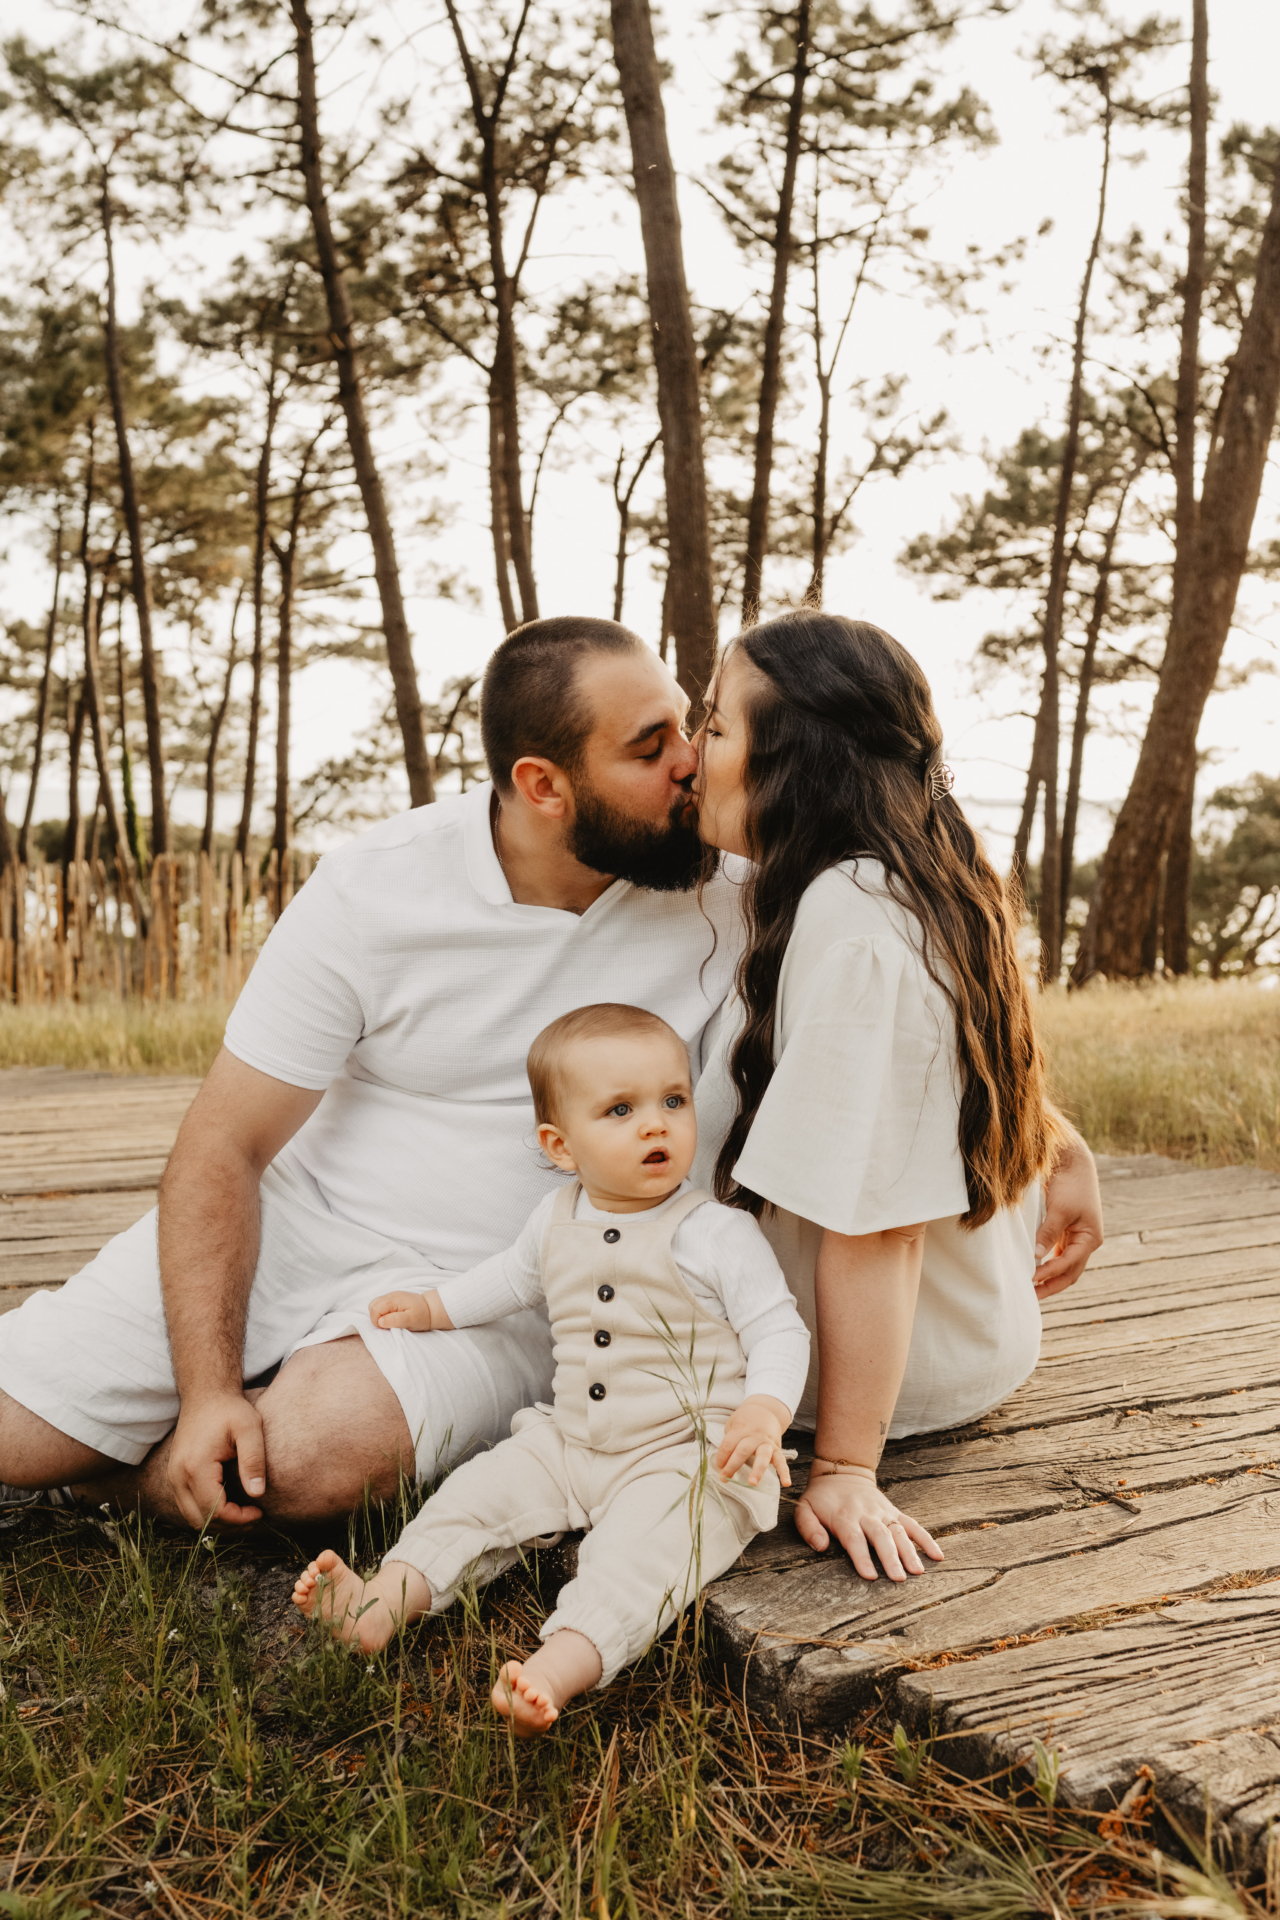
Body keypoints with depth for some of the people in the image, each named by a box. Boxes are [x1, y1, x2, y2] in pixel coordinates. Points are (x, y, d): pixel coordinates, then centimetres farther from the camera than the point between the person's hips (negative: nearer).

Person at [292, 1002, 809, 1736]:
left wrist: (763, 1414, -28)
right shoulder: (557, 1220, 7)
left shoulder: (718, 1233, -12)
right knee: (480, 1489, -7)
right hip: (569, 1442, 6)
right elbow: (515, 1277, 29)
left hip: (687, 1457, -6)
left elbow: (780, 1331, -11)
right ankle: (385, 1602, -14)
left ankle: (563, 1665, -47)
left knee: (641, 1543, -30)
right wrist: (433, 1307, 28)